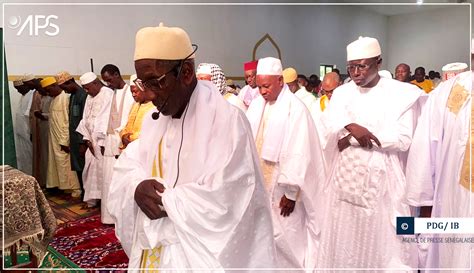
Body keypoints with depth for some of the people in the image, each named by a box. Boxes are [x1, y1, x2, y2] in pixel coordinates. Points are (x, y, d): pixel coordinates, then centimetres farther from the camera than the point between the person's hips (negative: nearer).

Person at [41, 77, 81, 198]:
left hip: (62, 139, -9)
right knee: (57, 164, 13)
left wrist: (64, 141, -19)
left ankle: (75, 190, 8)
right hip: (54, 139, 9)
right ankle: (66, 187, 23)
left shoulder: (65, 98, -16)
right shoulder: (54, 99, 12)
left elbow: (67, 121, -18)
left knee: (65, 165, -3)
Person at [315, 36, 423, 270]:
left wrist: (353, 138, -13)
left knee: (380, 238, 5)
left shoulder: (401, 93, -3)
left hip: (381, 175, -3)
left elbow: (403, 139, -11)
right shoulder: (341, 92, 6)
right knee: (344, 238, 10)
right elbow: (329, 130, -6)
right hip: (346, 174, 3)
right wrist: (350, 126, -27)